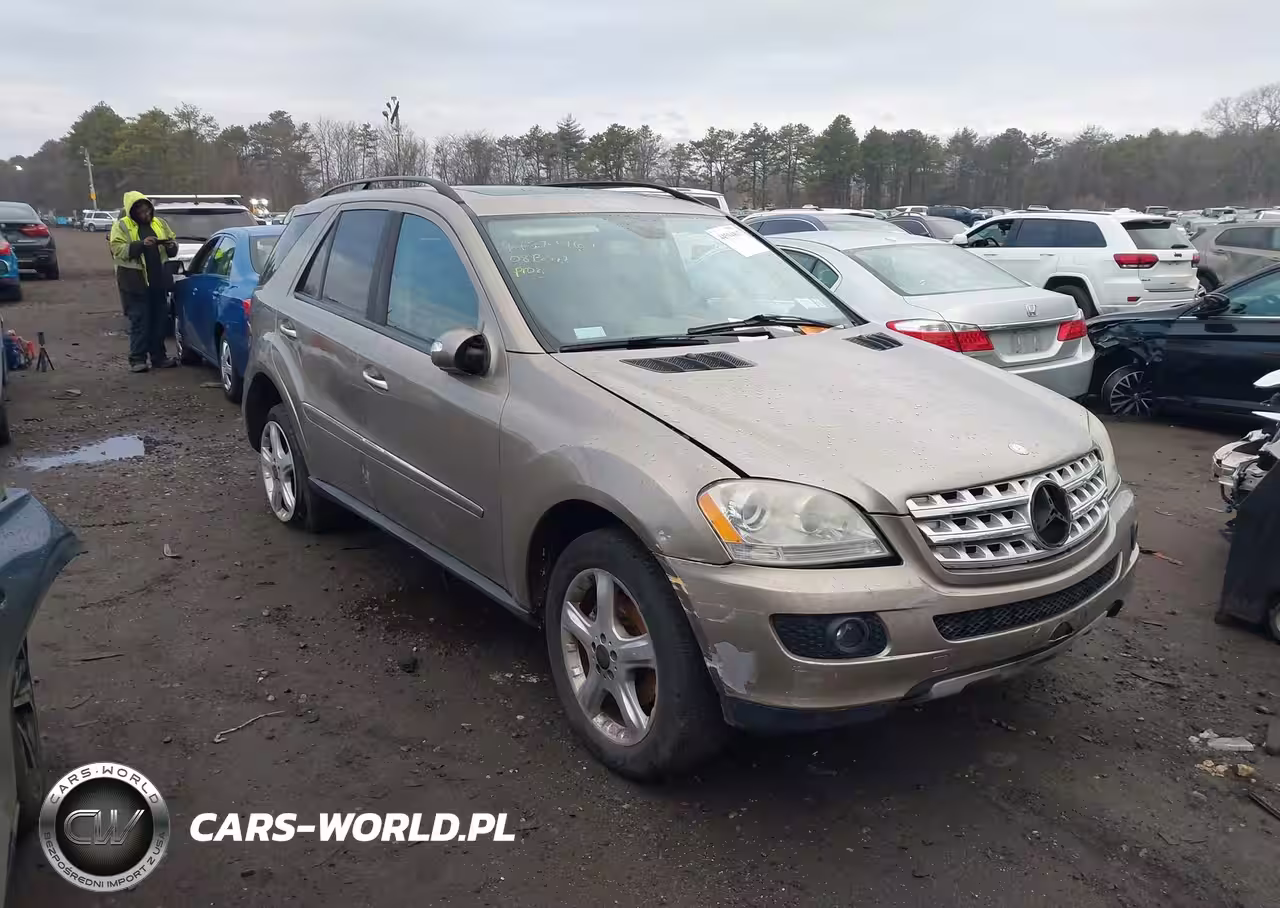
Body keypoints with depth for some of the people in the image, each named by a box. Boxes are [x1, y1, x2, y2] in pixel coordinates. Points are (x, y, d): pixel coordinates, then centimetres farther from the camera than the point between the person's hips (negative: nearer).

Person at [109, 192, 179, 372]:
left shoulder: (159, 223, 13)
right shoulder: (121, 226, -1)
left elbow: (174, 240, 20)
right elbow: (117, 249, -12)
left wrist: (172, 246, -5)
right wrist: (141, 244, -23)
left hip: (158, 280, 5)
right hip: (135, 281, -5)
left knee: (160, 320, 7)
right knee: (139, 321, -4)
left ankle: (158, 357, 16)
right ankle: (137, 359, 0)